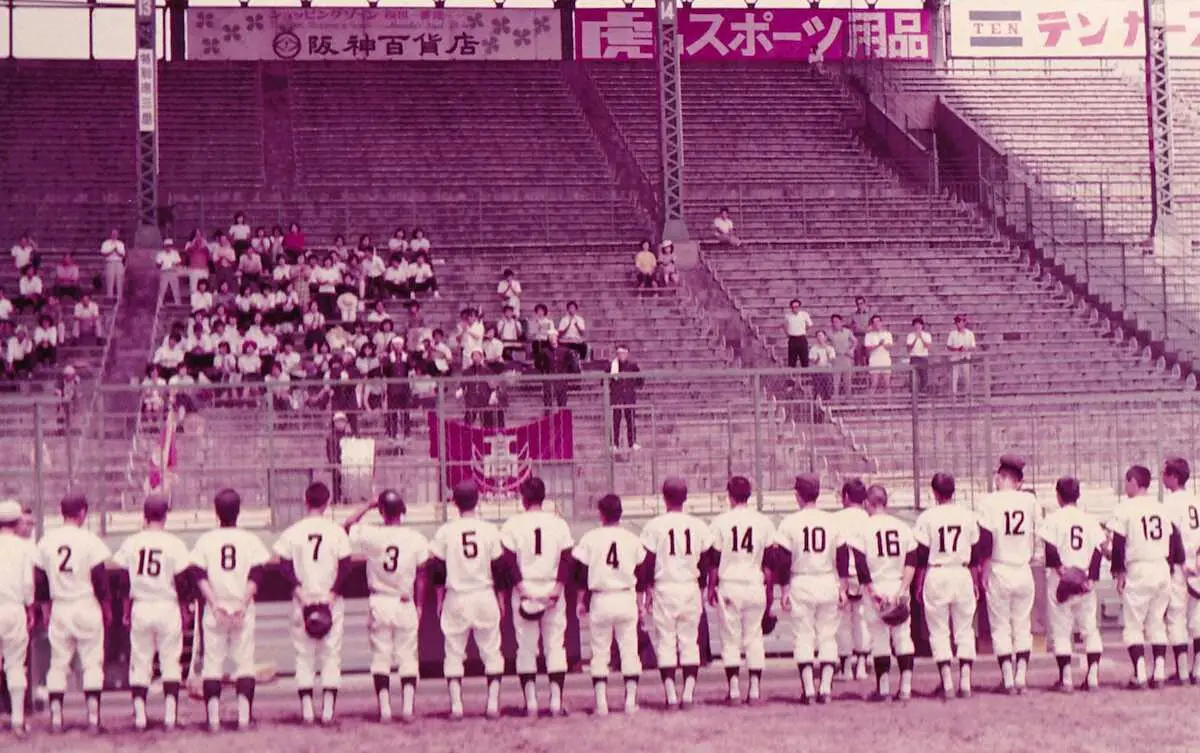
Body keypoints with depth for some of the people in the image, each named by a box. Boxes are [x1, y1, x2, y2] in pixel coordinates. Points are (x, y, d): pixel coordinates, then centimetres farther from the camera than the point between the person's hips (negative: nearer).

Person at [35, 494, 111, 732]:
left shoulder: (46, 542, 2)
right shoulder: (89, 540, -9)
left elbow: (41, 579, 6)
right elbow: (100, 579, -8)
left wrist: (46, 606, 16)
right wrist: (106, 607, 2)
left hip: (59, 608, 3)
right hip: (87, 606, -3)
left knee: (58, 663, 9)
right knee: (92, 662, 3)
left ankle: (55, 717, 7)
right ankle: (93, 717, -1)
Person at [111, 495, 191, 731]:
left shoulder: (130, 543, 0)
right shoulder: (174, 544, -7)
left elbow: (124, 581, 4)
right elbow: (181, 581, -5)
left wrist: (126, 610, 13)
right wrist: (184, 608, 7)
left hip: (140, 608, 2)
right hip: (167, 608, -2)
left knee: (140, 662, 9)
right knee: (170, 661, 5)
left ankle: (139, 715, 6)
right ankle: (170, 715, 0)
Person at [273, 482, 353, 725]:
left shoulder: (293, 532, 0)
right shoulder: (337, 532, -3)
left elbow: (284, 565, -5)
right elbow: (345, 566, -7)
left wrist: (300, 590, -6)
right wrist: (332, 593, -6)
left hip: (303, 599, 1)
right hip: (331, 601, -1)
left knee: (304, 655, 8)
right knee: (332, 655, 4)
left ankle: (306, 709, 3)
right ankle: (328, 710, -2)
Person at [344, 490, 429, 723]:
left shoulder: (370, 535, -9)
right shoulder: (415, 538, -5)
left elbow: (346, 528, 10)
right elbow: (421, 576, 0)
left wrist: (368, 507, 10)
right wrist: (419, 605, 9)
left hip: (379, 603, 0)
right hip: (406, 605, 0)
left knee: (381, 656, 6)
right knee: (407, 657, 8)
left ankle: (384, 707, 1)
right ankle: (407, 706, 0)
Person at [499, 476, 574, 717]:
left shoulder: (513, 525, -2)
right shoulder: (558, 523, 3)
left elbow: (509, 561, -8)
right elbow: (566, 560, -3)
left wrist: (521, 588, -8)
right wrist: (557, 588, -6)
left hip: (524, 591, -1)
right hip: (552, 590, 1)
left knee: (525, 647, 6)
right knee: (555, 646, 6)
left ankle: (530, 701, 2)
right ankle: (556, 699, 0)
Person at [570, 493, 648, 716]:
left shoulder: (590, 539, -4)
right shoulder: (632, 539, 2)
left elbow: (582, 574, -1)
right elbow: (640, 575, 6)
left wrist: (582, 601, 9)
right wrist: (639, 602, 15)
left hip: (600, 600, -1)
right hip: (626, 598, 1)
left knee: (599, 652, 5)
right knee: (629, 650, 8)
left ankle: (601, 702, 1)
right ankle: (631, 700, 8)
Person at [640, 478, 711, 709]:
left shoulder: (654, 526, -5)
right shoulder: (698, 526, 3)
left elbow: (648, 562, -3)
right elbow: (705, 563, 7)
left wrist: (648, 590, 6)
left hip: (664, 588, -2)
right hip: (691, 587, 2)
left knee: (665, 641, 3)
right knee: (690, 641, 8)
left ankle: (671, 695, -2)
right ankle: (688, 693, 3)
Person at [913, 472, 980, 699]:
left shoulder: (927, 517, -5)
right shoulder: (967, 516, 3)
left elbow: (922, 555, -3)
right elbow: (974, 554, 8)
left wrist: (920, 584, 5)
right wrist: (975, 582, 17)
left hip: (936, 575, -2)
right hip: (962, 574, 2)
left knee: (939, 631, 4)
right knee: (965, 629, 9)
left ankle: (947, 683, -2)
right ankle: (965, 681, 3)